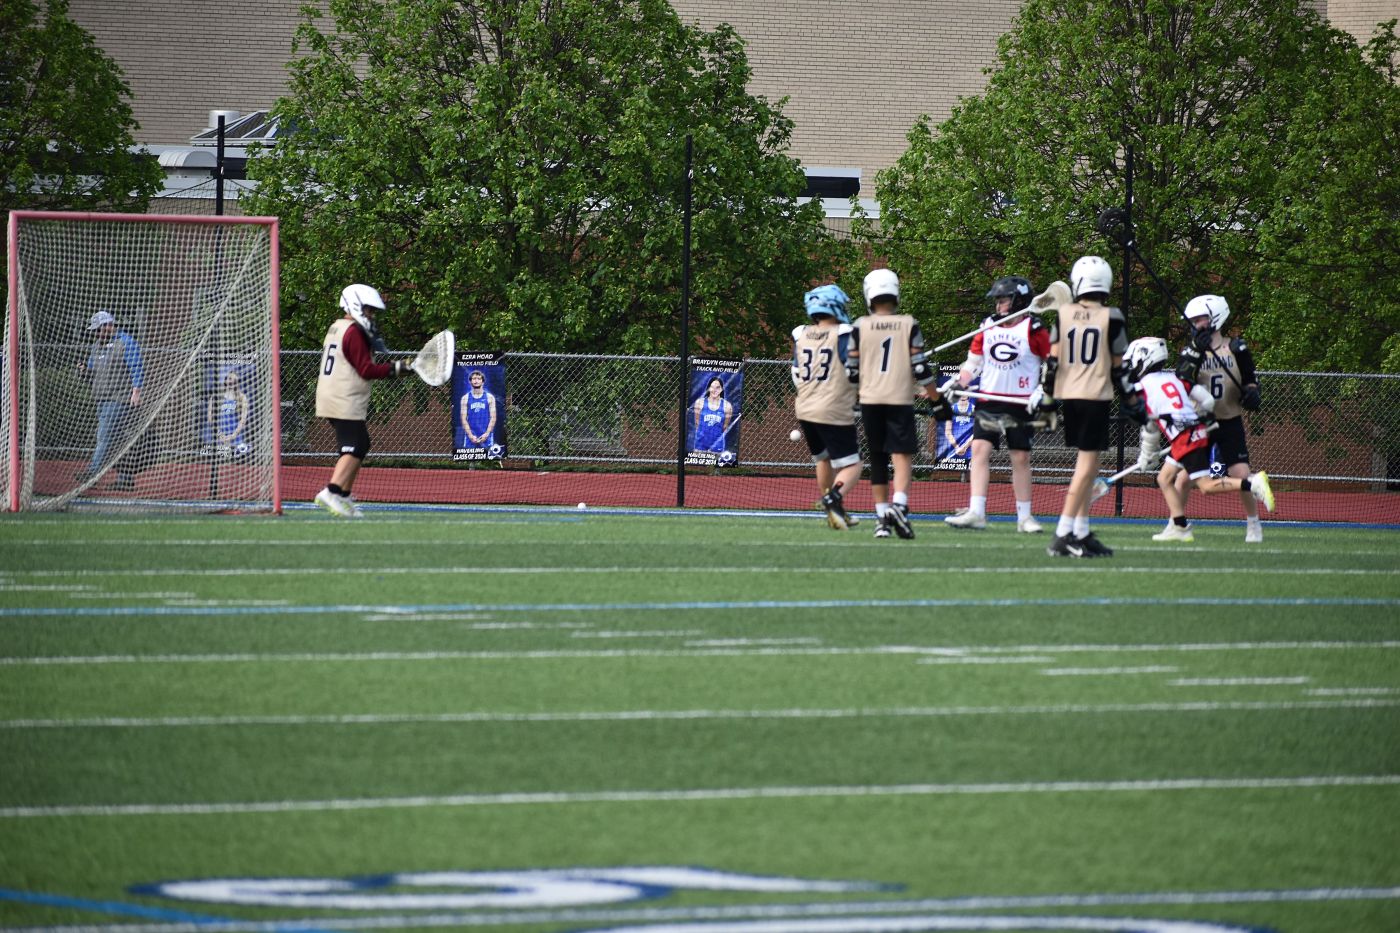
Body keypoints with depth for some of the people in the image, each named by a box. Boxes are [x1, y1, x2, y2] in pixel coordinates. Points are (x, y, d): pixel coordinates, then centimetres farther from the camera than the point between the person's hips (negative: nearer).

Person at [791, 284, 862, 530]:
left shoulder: (800, 336, 6)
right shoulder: (844, 335, -10)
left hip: (805, 409, 6)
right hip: (835, 412, -6)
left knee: (824, 459, 25)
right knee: (851, 466, -2)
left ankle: (836, 512, 30)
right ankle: (834, 498, -30)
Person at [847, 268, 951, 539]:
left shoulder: (860, 327, 0)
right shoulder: (909, 326, -2)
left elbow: (851, 371, 1)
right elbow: (920, 368, -2)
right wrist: (936, 399, 8)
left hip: (870, 400, 2)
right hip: (900, 399, -2)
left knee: (878, 461, 10)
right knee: (902, 456, -5)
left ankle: (881, 516, 10)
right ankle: (898, 504, -28)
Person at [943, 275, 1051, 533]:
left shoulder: (1034, 329, -5)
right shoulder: (988, 326, 8)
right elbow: (973, 362, 15)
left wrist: (1043, 393, -9)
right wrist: (958, 383, 0)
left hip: (1021, 403, -4)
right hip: (989, 401, 4)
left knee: (1021, 458, 1)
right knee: (980, 449, -9)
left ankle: (1024, 516, 10)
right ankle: (976, 513, -13)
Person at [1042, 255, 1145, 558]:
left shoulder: (1063, 314, 2)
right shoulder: (1111, 318, -6)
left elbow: (1052, 361, 1)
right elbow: (1118, 368, -2)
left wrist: (1046, 396, 9)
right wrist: (1133, 402, 8)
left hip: (1068, 395, 4)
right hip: (1096, 396, -4)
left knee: (1086, 464, 15)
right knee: (1087, 465, -5)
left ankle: (1082, 533, 15)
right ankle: (1063, 534, -13)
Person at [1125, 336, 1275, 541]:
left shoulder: (1142, 388, 1)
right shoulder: (1173, 378, 18)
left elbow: (1150, 428, 6)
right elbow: (1208, 401, 14)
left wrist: (1146, 456, 21)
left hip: (1184, 438, -8)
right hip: (1199, 430, 8)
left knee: (1206, 485, -13)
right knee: (1164, 478, 16)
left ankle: (1252, 483, -28)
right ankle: (1179, 527, 11)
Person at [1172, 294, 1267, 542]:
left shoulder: (1236, 349, 0)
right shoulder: (1190, 351, 1)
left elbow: (1250, 380, 7)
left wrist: (1251, 393, -15)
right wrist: (1195, 353, -22)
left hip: (1230, 423, -1)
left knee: (1241, 475, -8)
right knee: (1185, 474, -7)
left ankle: (1253, 524, 12)